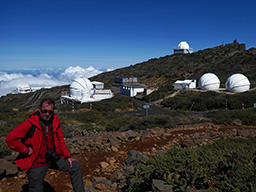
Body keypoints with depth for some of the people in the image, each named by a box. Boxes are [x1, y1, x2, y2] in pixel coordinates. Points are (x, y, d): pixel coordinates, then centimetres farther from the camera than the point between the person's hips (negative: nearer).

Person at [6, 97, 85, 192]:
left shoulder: (55, 121, -4)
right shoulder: (30, 123, -20)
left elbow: (60, 139, 7)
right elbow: (10, 138, -24)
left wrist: (67, 156, 5)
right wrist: (26, 150, -18)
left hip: (53, 158, 5)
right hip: (37, 163, -5)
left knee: (75, 166, 1)